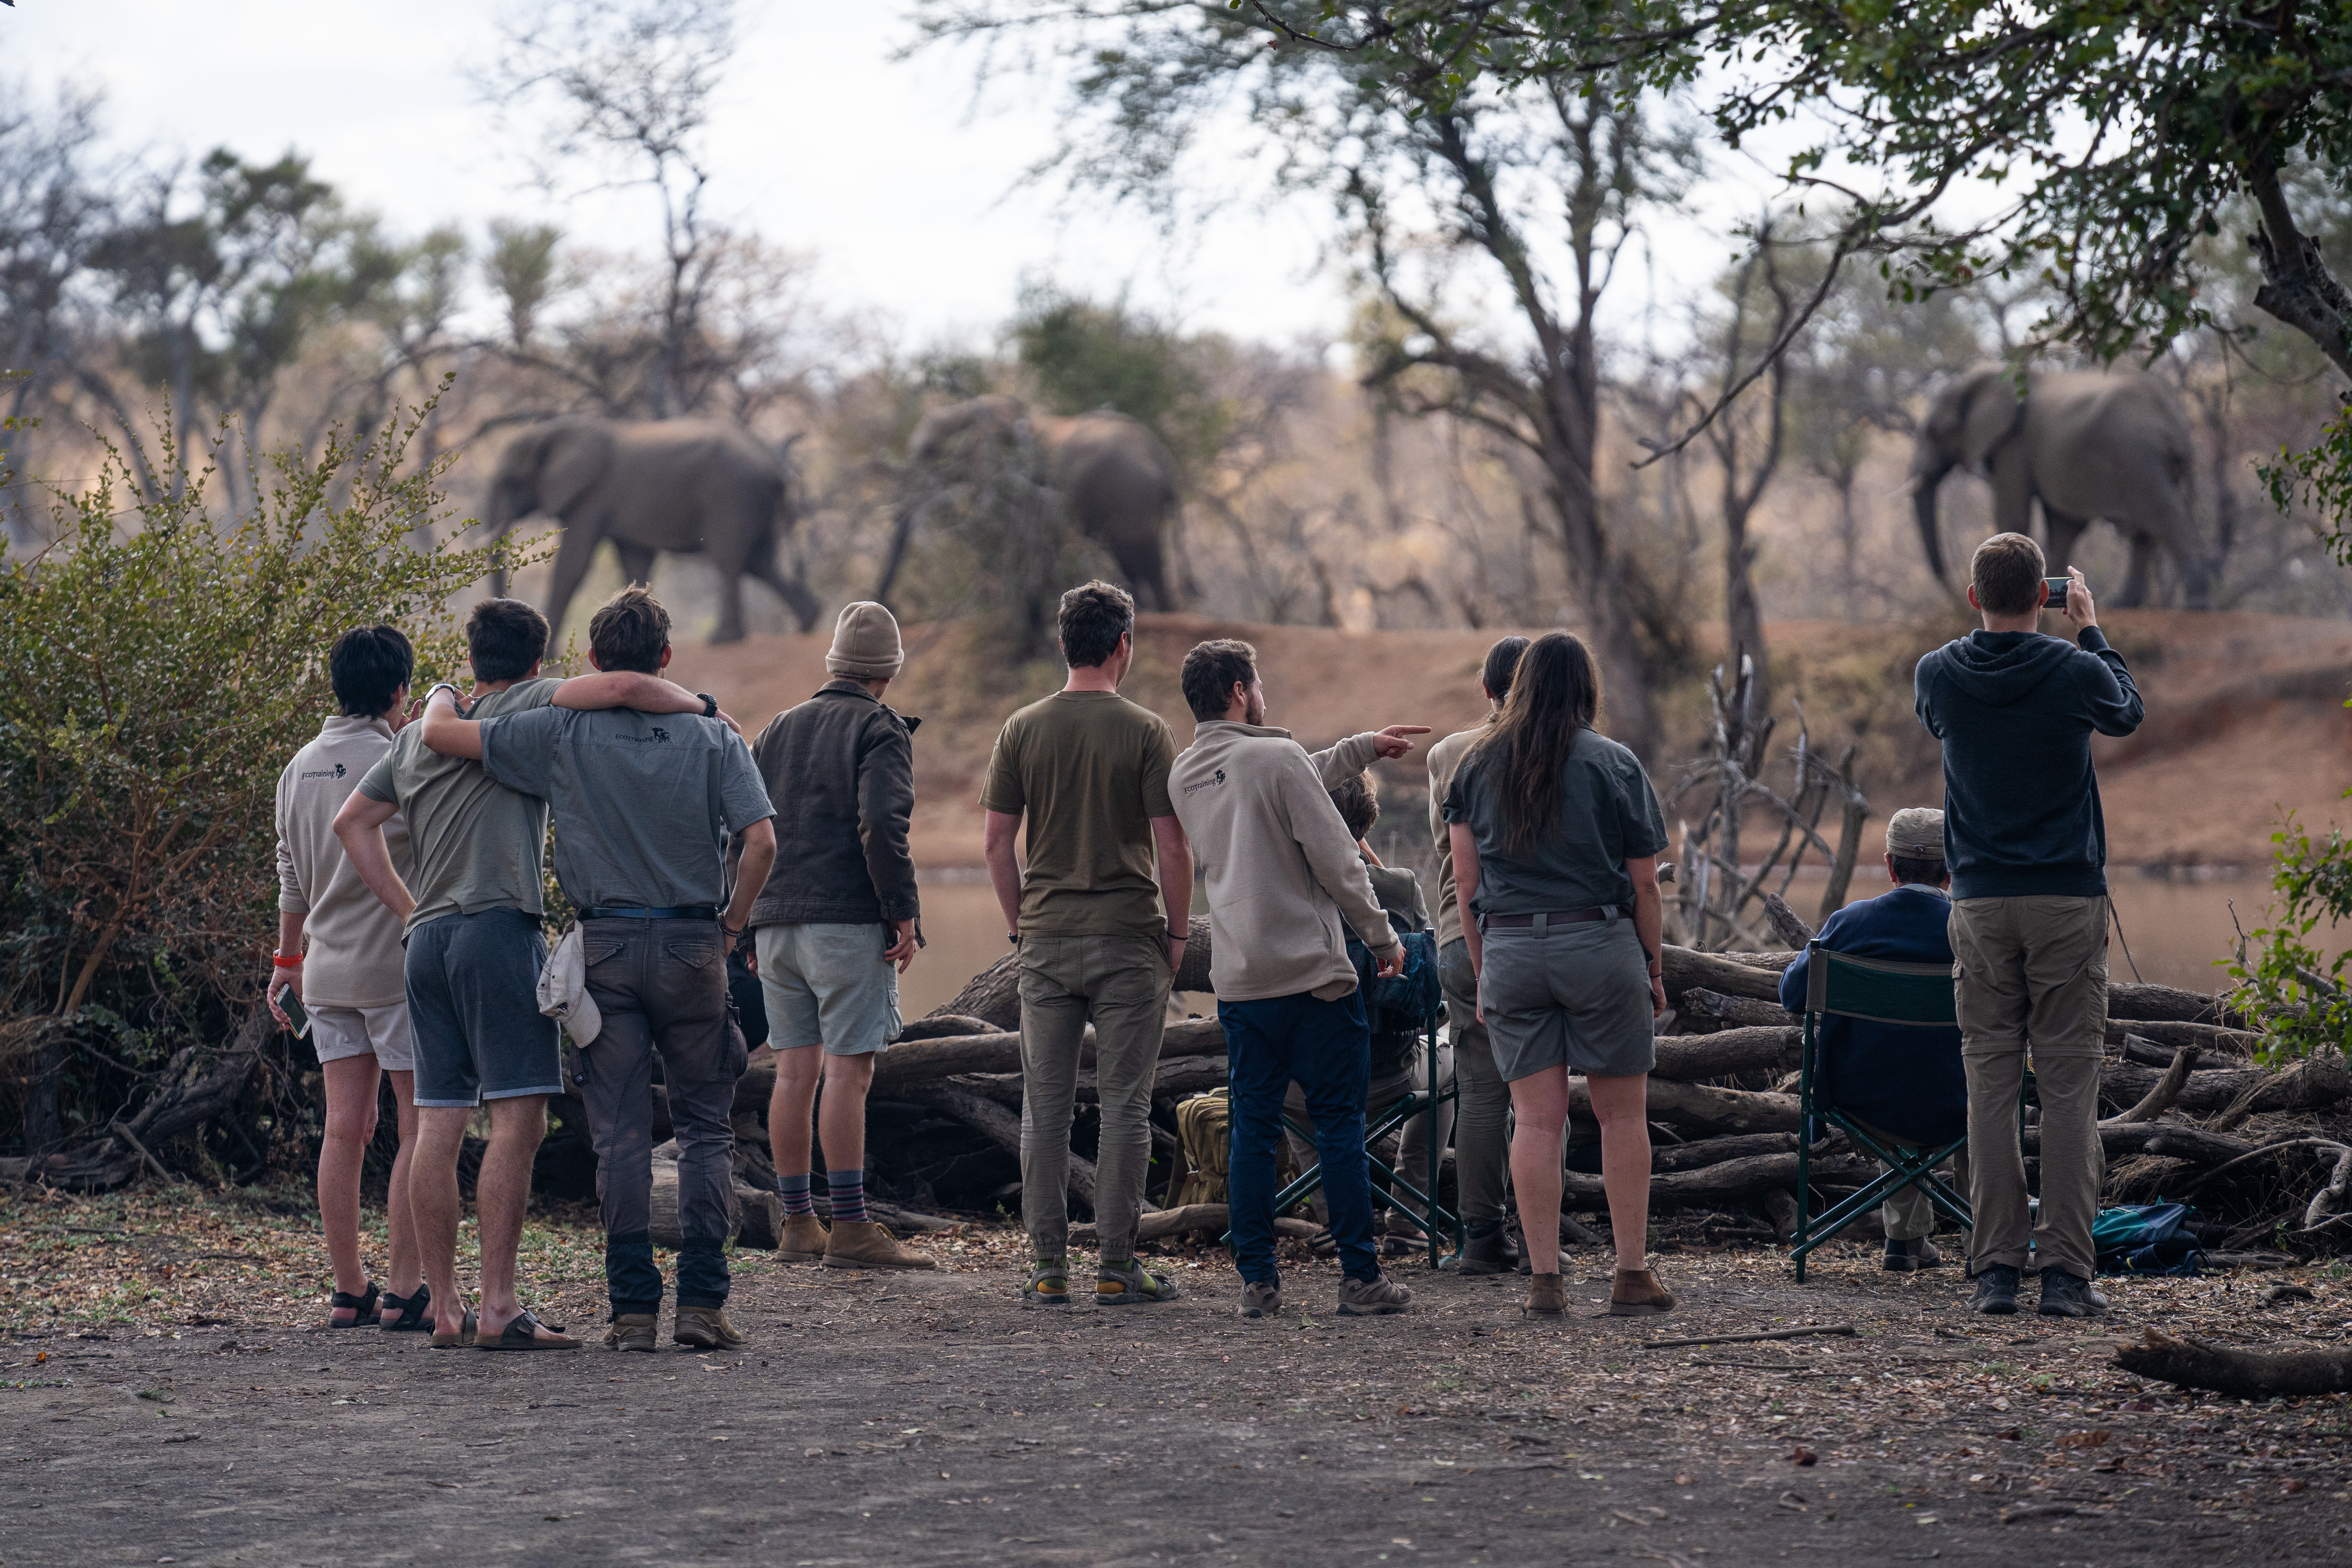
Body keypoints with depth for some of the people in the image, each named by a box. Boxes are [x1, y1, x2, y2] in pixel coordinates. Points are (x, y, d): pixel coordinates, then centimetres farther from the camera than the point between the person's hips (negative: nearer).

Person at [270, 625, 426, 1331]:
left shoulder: (299, 768, 10)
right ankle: (405, 1289, -5)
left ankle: (349, 1292, 6)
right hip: (398, 967, -7)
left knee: (344, 1128, 6)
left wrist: (287, 959, 26)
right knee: (420, 1126, -1)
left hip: (328, 970, 7)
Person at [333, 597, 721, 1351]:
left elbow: (352, 822, 23)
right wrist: (700, 706, 1)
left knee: (438, 1127, 5)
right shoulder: (528, 708, 0)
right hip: (498, 928, -7)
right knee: (517, 1120, -8)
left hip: (426, 940, 7)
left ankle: (445, 1309, 6)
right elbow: (622, 688, -15)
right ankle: (499, 1308, -15)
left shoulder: (419, 734, 20)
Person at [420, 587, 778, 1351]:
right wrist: (733, 924, 3)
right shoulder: (713, 736, 0)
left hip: (608, 944, 0)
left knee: (620, 1134, 3)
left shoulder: (565, 733, -2)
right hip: (691, 944, 0)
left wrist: (442, 697, 20)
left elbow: (440, 734, -2)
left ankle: (633, 1307, 0)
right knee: (705, 1125, 8)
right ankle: (702, 1301, 0)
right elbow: (761, 839, -10)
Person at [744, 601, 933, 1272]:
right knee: (849, 1072, -8)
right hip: (848, 918, -7)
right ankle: (850, 1229, -11)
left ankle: (798, 1224, 10)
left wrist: (748, 921, 20)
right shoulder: (881, 731, -3)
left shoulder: (777, 730, 18)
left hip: (777, 921, 7)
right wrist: (904, 911, -13)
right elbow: (881, 823, -17)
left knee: (794, 1072, 8)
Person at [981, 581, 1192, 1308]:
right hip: (1129, 941, -3)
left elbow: (995, 842, 3)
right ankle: (1117, 1268, 3)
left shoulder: (1023, 730, 3)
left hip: (1046, 941, 3)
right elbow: (1172, 846, -8)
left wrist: (1019, 921, 14)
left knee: (1045, 1108, 7)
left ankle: (1048, 1268, 7)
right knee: (1125, 1107, 2)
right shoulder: (1144, 731, -6)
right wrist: (1178, 929, 3)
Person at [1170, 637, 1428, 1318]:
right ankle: (1360, 1278, 2)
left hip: (1238, 980, 6)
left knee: (1252, 1128, 8)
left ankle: (1257, 1280, 6)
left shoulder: (1184, 776, 10)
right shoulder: (1276, 757, -11)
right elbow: (1335, 859, -12)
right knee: (1339, 1125, 0)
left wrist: (1360, 748, 32)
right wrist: (1382, 937, 0)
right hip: (1313, 975, -6)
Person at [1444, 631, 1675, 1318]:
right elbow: (1644, 882, 0)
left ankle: (1544, 1278, 0)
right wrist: (1653, 967, 10)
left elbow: (1466, 881, 6)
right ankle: (1632, 1274, 5)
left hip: (1508, 947, 3)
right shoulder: (1614, 764, 0)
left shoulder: (1478, 765, 8)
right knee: (1622, 1113, 6)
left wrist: (1484, 973, 12)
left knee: (1536, 1119, 3)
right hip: (1600, 944, -2)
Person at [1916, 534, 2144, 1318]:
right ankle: (2066, 1270, -2)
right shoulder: (2075, 673, -8)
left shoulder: (1939, 675, -2)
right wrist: (2089, 627, 24)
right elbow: (2127, 714, 15)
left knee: (1991, 1085, 4)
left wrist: (1992, 622, 23)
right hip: (2068, 900, -2)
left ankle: (1995, 1269, 1)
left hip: (1981, 902, 2)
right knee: (2070, 1089, 0)